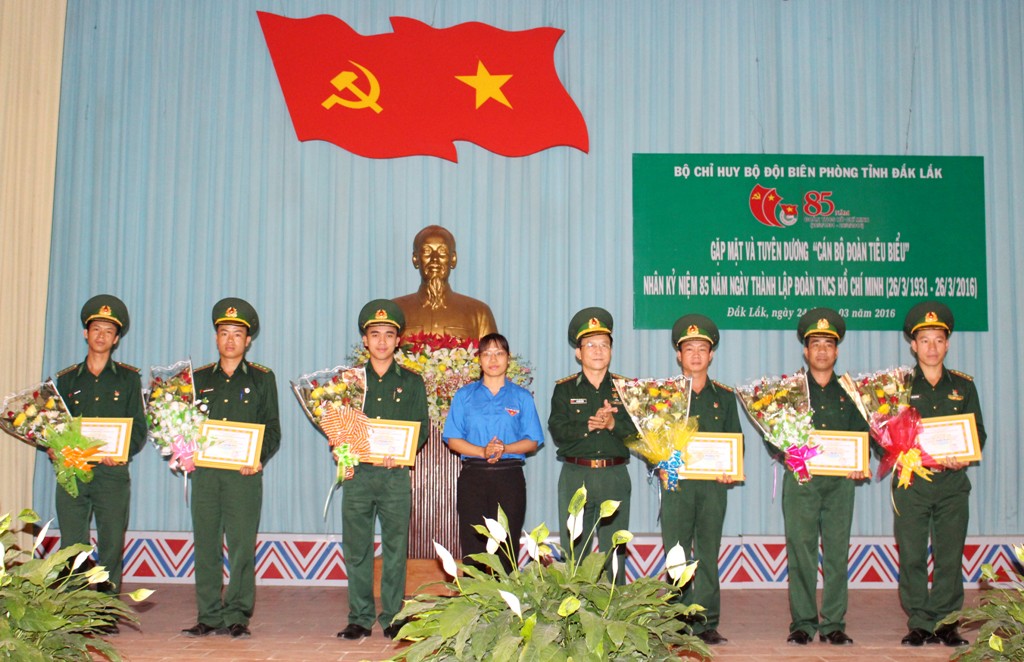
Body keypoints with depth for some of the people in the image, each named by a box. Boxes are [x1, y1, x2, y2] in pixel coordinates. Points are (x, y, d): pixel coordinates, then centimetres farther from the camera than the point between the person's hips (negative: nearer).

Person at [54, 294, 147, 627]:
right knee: (71, 546, 0)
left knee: (112, 544, -2)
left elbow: (139, 427, 4)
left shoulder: (128, 378, 9)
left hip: (112, 472, -1)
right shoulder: (67, 379, 14)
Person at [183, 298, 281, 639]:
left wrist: (260, 457, -11)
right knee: (206, 544, 2)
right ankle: (209, 616, 10)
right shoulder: (199, 378, 16)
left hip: (243, 473, -2)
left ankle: (237, 616, 2)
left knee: (242, 545, -5)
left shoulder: (262, 378, 9)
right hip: (204, 472, 2)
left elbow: (272, 429, 6)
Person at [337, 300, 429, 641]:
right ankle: (360, 618, 11)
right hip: (357, 473, 1)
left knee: (396, 548, 1)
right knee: (356, 548, 2)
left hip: (395, 475, -1)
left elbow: (422, 427, 4)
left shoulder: (411, 382, 8)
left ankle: (393, 617, 10)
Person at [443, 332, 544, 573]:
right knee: (473, 546, 0)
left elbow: (532, 442, 5)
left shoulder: (522, 397, 9)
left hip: (509, 478, 0)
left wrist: (504, 448, -13)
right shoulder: (465, 395, 10)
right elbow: (453, 440, 4)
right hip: (473, 476, 0)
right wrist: (482, 451, -13)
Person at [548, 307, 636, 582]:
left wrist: (612, 424, -19)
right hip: (575, 475, -1)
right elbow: (558, 432, -7)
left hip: (615, 477, 1)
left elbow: (637, 431, -2)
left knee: (614, 550, 5)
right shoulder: (564, 389, 7)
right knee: (573, 550, 3)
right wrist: (589, 424, -20)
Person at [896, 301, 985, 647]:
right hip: (911, 483, -1)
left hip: (953, 483, 2)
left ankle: (946, 622, 12)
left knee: (950, 555, 2)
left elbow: (978, 433, 12)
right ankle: (920, 623, 9)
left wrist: (962, 457, -9)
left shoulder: (964, 385, 11)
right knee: (912, 556, 0)